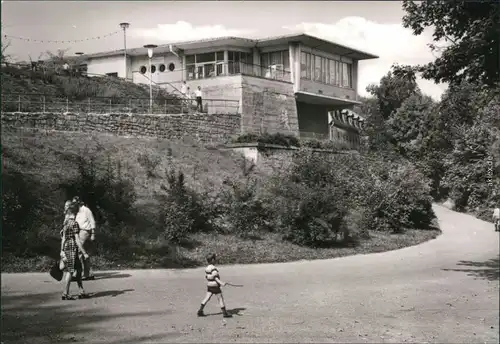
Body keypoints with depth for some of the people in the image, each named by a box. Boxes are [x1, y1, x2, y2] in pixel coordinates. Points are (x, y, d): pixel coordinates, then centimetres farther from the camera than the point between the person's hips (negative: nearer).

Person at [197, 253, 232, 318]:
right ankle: (225, 313, 5)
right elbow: (215, 277, -25)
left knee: (207, 298, 13)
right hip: (215, 286, -8)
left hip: (209, 285, 8)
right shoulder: (213, 268, -20)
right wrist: (221, 283, -31)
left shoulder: (207, 268, 6)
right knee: (220, 299, 1)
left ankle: (200, 311, 11)